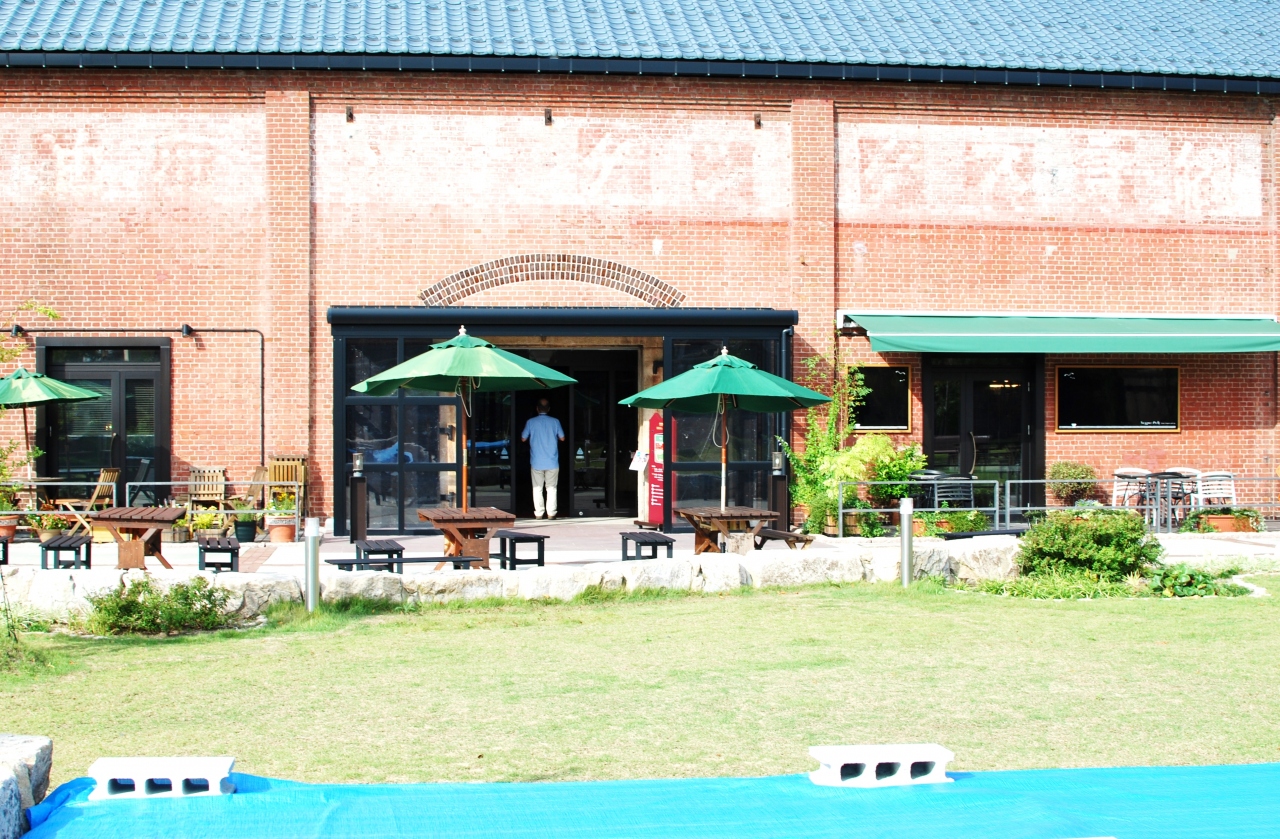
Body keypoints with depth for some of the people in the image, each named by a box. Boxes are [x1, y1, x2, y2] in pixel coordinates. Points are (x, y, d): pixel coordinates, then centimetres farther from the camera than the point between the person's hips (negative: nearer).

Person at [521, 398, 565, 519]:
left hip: (536, 463, 0)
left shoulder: (531, 422, -3)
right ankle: (551, 513, 2)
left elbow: (523, 438, 6)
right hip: (552, 462, 0)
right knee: (551, 488, 6)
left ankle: (539, 513, 4)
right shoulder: (555, 422, -2)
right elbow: (562, 438, 7)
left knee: (537, 488, 7)